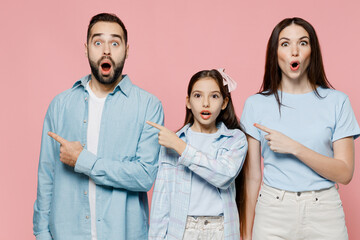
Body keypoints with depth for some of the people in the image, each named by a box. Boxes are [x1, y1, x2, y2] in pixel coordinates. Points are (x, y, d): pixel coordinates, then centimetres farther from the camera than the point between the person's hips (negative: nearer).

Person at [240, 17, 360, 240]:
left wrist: (294, 148, -17)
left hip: (324, 213, 0)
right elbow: (252, 176, 2)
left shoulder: (337, 102, 0)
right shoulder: (256, 104, 1)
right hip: (273, 212, 0)